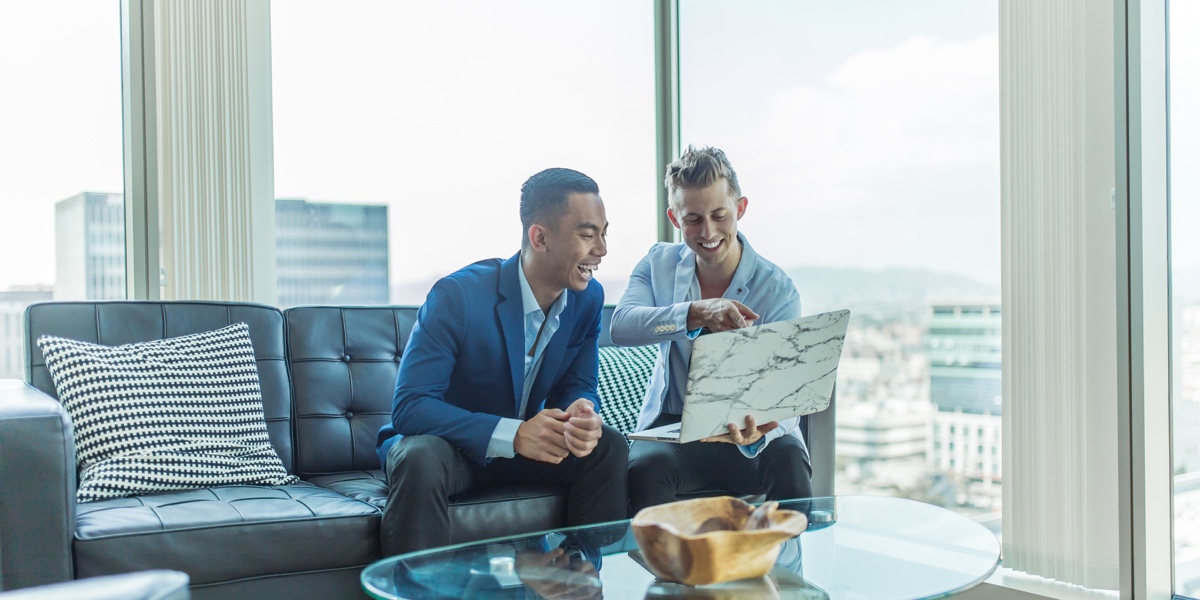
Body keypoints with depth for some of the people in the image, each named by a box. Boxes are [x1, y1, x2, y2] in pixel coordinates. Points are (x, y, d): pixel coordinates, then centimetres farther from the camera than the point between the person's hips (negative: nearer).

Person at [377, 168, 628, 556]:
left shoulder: (588, 298, -7)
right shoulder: (457, 295, -24)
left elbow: (577, 386, 1)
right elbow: (409, 406, -27)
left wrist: (582, 413, -26)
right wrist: (512, 435, -38)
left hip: (525, 445, 5)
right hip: (448, 444, -5)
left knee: (609, 447, -17)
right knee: (421, 459, -37)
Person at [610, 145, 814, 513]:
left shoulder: (777, 289, -8)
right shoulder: (658, 265, 1)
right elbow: (621, 327, -19)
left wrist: (757, 431, -41)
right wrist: (697, 313, -36)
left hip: (748, 428, -1)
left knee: (788, 462, -33)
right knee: (646, 466, -32)